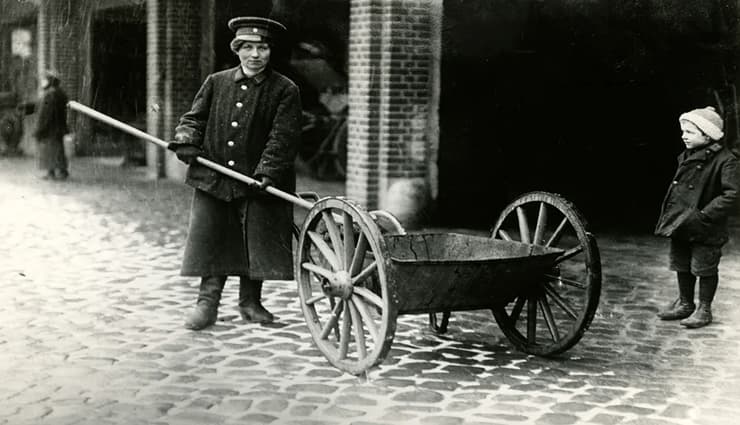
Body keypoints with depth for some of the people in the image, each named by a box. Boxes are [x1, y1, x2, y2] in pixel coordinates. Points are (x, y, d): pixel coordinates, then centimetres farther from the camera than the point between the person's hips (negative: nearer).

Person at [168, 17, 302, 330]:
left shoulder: (285, 90, -2)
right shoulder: (216, 83, 10)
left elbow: (283, 137, -9)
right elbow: (195, 117, 14)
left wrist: (267, 172, -20)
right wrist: (186, 139, -8)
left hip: (258, 185, -2)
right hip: (213, 179, 2)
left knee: (257, 241, 4)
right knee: (208, 238, 0)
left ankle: (250, 302, 20)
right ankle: (207, 302, 8)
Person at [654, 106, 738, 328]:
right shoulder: (687, 156, 7)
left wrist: (705, 215, -25)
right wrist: (669, 214, 11)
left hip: (705, 230, -7)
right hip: (680, 224, 7)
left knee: (704, 268, 4)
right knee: (682, 266, 17)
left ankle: (704, 309, 19)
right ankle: (685, 303, 34)